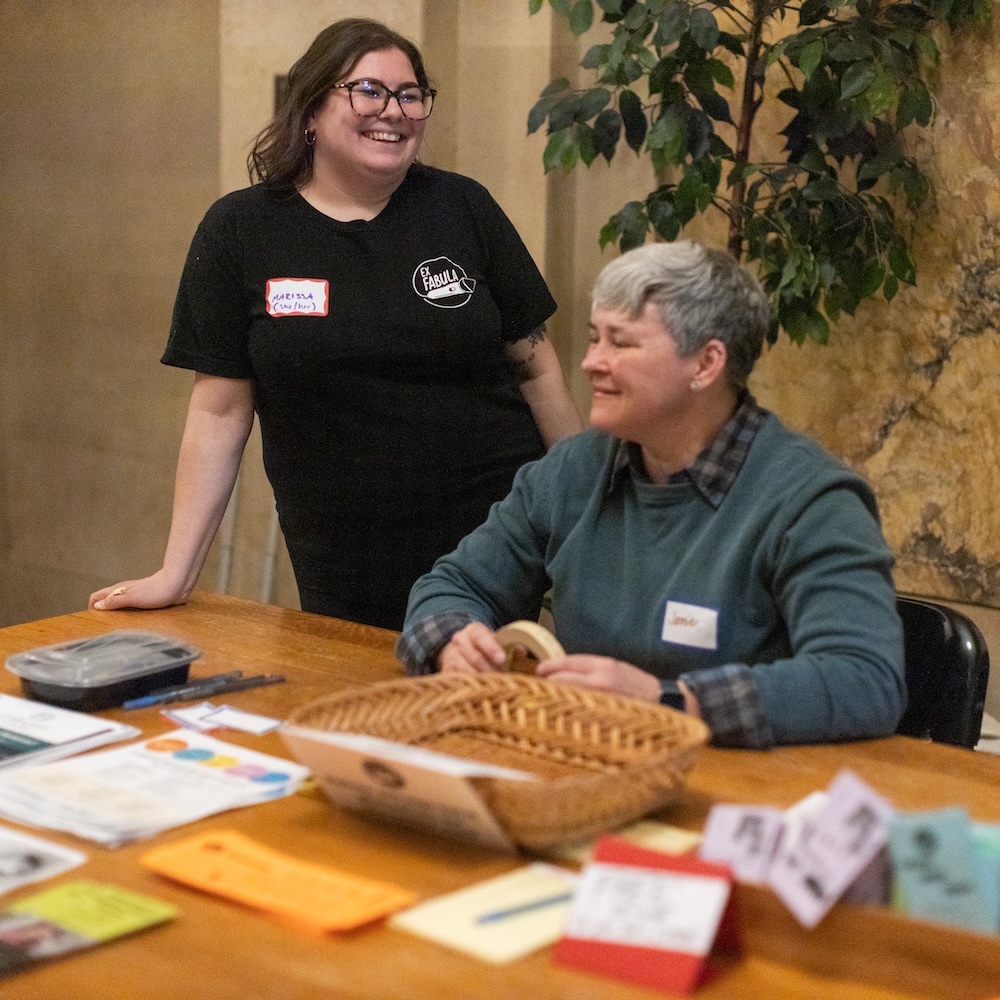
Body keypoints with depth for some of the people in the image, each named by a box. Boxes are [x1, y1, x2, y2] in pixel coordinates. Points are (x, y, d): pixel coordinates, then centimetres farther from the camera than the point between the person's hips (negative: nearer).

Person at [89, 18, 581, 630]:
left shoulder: (464, 208, 2)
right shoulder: (241, 230, -1)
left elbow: (536, 366, 6)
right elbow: (221, 410, -1)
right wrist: (176, 574, -3)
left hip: (497, 536, 1)